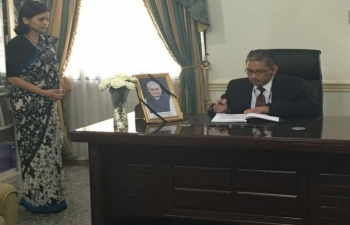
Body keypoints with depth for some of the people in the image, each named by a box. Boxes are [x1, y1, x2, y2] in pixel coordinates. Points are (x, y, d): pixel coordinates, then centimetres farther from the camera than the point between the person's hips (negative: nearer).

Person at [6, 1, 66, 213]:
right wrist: (43, 92, -19)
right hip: (29, 105, -7)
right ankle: (36, 198, 10)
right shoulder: (17, 44, -11)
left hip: (48, 104, 7)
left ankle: (51, 195, 19)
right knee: (35, 148, -2)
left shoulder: (48, 41, 9)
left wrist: (56, 93, 4)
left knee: (51, 147, 9)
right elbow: (13, 77, -15)